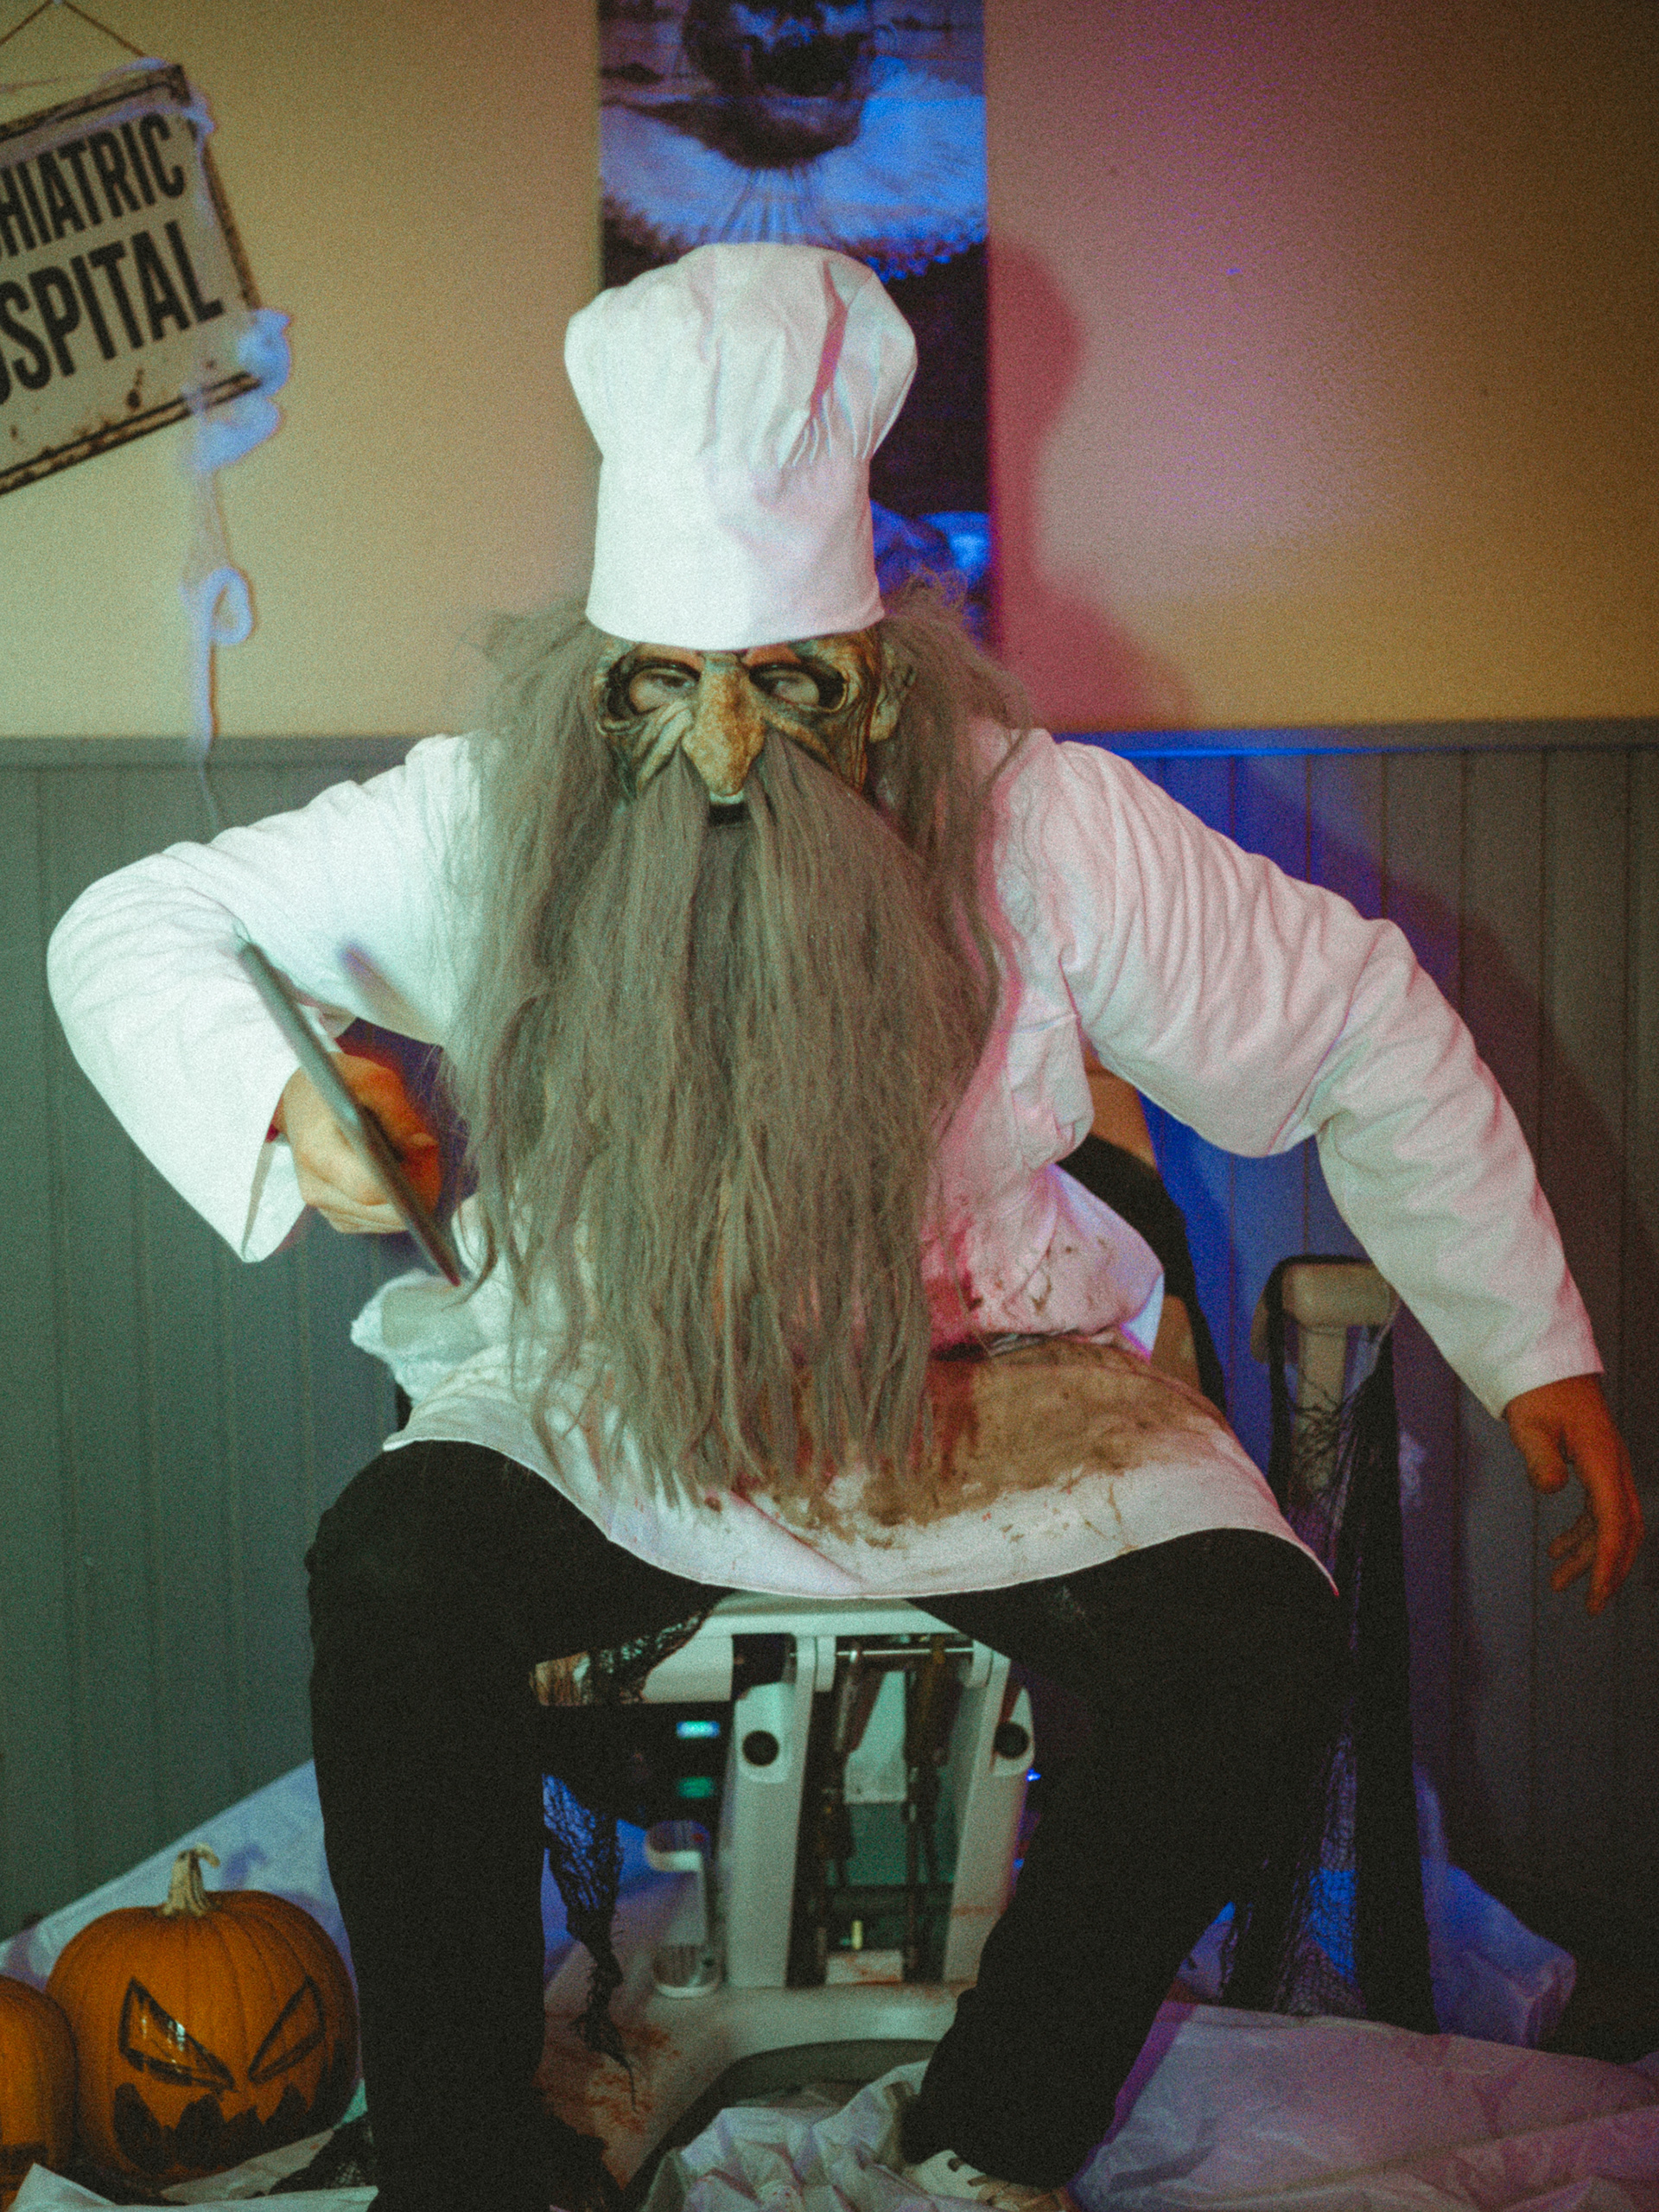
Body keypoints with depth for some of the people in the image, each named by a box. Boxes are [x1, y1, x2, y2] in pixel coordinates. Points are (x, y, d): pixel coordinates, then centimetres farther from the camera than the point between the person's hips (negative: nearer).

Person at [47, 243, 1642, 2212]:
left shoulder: (1036, 827, -13)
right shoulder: (481, 829, -11)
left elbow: (1364, 1031, -2)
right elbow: (132, 928, -5)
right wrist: (281, 1104, -28)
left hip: (975, 1379, 0)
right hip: (601, 1395, 0)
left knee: (1245, 1646, -26)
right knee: (395, 1568, -31)